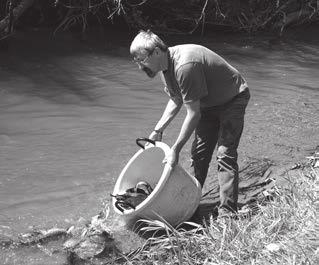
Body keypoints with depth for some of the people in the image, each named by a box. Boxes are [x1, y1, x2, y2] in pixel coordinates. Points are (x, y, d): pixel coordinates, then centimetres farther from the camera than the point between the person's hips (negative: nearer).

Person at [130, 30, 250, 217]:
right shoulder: (167, 66, -7)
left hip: (232, 100, -9)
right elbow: (176, 101, 9)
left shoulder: (184, 66, -36)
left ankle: (228, 213, -13)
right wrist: (158, 130, 1)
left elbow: (193, 114, -33)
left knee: (225, 155, -17)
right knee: (199, 153, 9)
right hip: (208, 102, 9)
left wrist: (175, 150, -29)